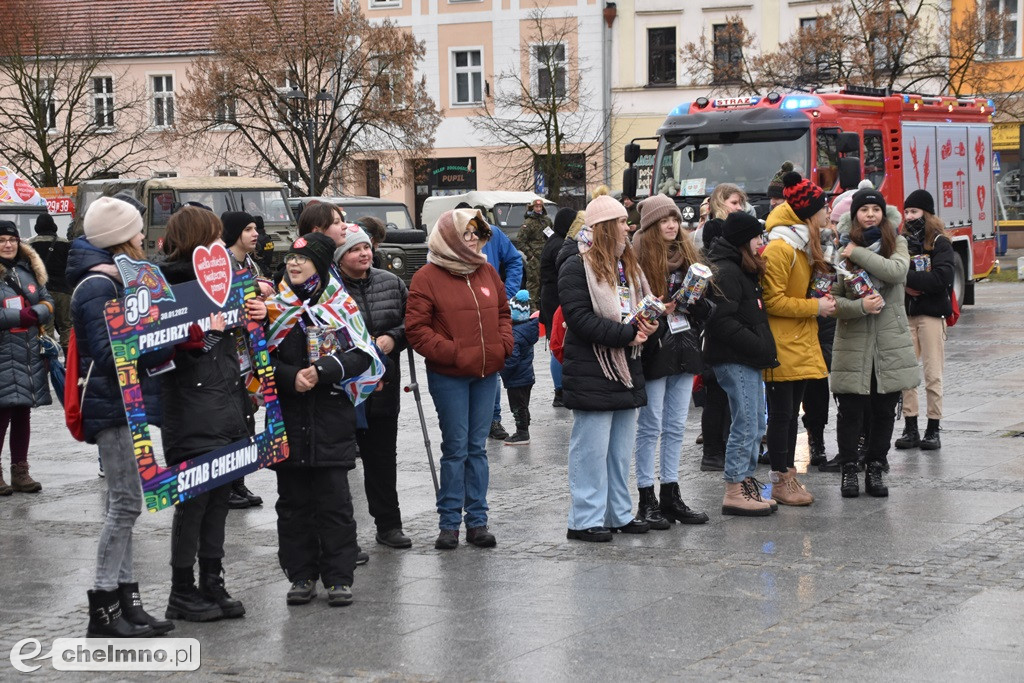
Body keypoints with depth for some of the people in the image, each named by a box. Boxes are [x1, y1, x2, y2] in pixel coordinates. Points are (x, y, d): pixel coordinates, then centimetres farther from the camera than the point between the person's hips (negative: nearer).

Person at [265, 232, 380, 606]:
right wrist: (291, 377, -12)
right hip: (287, 420, 2)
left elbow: (361, 355, -4)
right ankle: (301, 576, 15)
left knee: (334, 501, 0)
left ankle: (339, 578, 8)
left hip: (332, 421, -2)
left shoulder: (341, 305, 3)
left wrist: (321, 371, -16)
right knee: (293, 502, 6)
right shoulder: (273, 306, 7)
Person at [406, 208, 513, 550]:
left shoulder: (486, 272, 10)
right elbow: (416, 329, -11)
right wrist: (452, 352, -16)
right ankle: (449, 523, 8)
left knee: (477, 447, 10)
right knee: (456, 448, -2)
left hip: (486, 374, 5)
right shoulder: (427, 277, -7)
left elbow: (503, 312, 20)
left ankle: (477, 520, 15)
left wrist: (503, 345, 3)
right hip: (448, 377, -5)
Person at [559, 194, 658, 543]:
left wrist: (649, 324, -1)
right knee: (591, 448, -5)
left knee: (621, 448, 14)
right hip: (591, 373, -9)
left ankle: (619, 514, 22)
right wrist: (627, 334, -21)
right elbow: (580, 318, -18)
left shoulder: (626, 264, 16)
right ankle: (584, 520, 0)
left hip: (626, 370, 9)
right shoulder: (577, 266, -10)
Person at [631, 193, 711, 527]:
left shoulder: (688, 254, 13)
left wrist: (696, 297, -4)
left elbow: (703, 305, 17)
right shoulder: (639, 257, -9)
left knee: (676, 427, 11)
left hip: (683, 350, 7)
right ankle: (647, 499, 6)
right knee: (651, 426, 0)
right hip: (655, 350, -7)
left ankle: (671, 495, 18)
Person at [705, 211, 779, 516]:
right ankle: (734, 491, -3)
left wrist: (763, 348, 10)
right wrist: (761, 347, -19)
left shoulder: (744, 271, 19)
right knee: (746, 424, -8)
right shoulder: (726, 272, -14)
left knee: (755, 424, 12)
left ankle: (747, 484, 19)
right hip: (734, 360, -10)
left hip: (748, 360, 10)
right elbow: (723, 322, -21)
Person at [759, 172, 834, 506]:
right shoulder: (779, 248, -17)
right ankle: (780, 482, 3)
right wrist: (815, 306, -16)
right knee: (781, 413, -3)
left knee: (791, 412, 13)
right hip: (781, 346, -9)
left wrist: (821, 298, 8)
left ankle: (789, 475, 19)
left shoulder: (803, 245, 14)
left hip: (800, 343, 9)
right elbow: (773, 302, -19)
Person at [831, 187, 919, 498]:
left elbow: (897, 271, -18)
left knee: (884, 411, 7)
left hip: (890, 344, 2)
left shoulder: (897, 244, 5)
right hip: (853, 345, -1)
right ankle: (849, 470, 13)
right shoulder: (840, 250, 1)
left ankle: (875, 470, 19)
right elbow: (832, 299, -2)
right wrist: (860, 306, -19)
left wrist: (857, 253, -15)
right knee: (851, 411, 0)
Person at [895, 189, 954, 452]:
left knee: (933, 375, -1)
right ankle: (910, 428, 7)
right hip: (904, 314, 4)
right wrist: (906, 287, -14)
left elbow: (941, 278, -16)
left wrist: (905, 277, -16)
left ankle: (933, 430, 6)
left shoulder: (940, 243, -2)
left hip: (931, 314, -4)